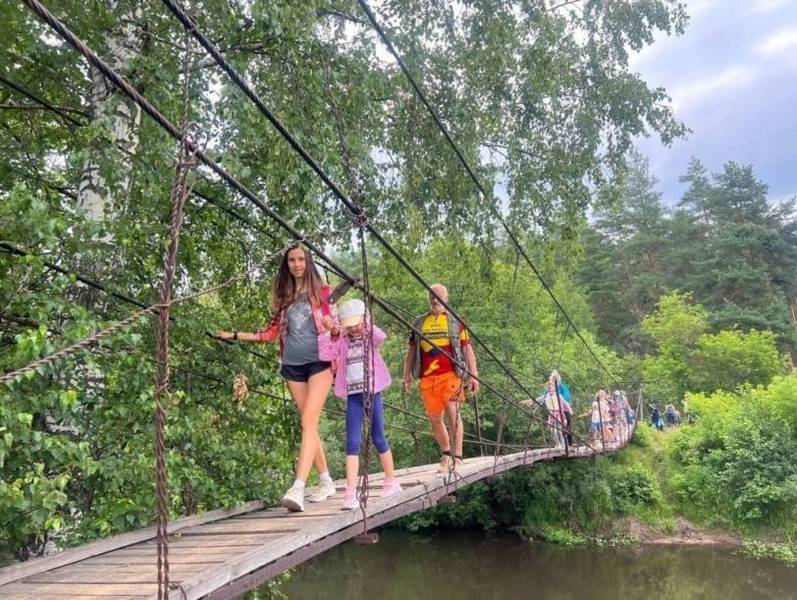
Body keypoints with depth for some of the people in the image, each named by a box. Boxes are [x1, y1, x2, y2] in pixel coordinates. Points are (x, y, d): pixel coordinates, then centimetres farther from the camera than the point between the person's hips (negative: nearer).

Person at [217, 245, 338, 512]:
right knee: (309, 424, 6)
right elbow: (273, 332, 17)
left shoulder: (322, 291, 4)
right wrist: (235, 335, 15)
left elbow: (337, 329, 3)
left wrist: (332, 327, -21)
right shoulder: (284, 296, 13)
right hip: (293, 365, 4)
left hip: (319, 361, -4)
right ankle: (326, 481, 18)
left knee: (308, 423, -16)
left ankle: (297, 488, -24)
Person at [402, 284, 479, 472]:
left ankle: (457, 457, -11)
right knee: (434, 418, 9)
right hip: (427, 377, 3)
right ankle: (446, 454, 27)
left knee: (452, 412, -15)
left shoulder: (455, 322, 9)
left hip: (450, 374, -3)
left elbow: (467, 350, 6)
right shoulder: (419, 323, 15)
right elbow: (411, 351, 18)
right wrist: (407, 374, 9)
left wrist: (473, 375, -2)